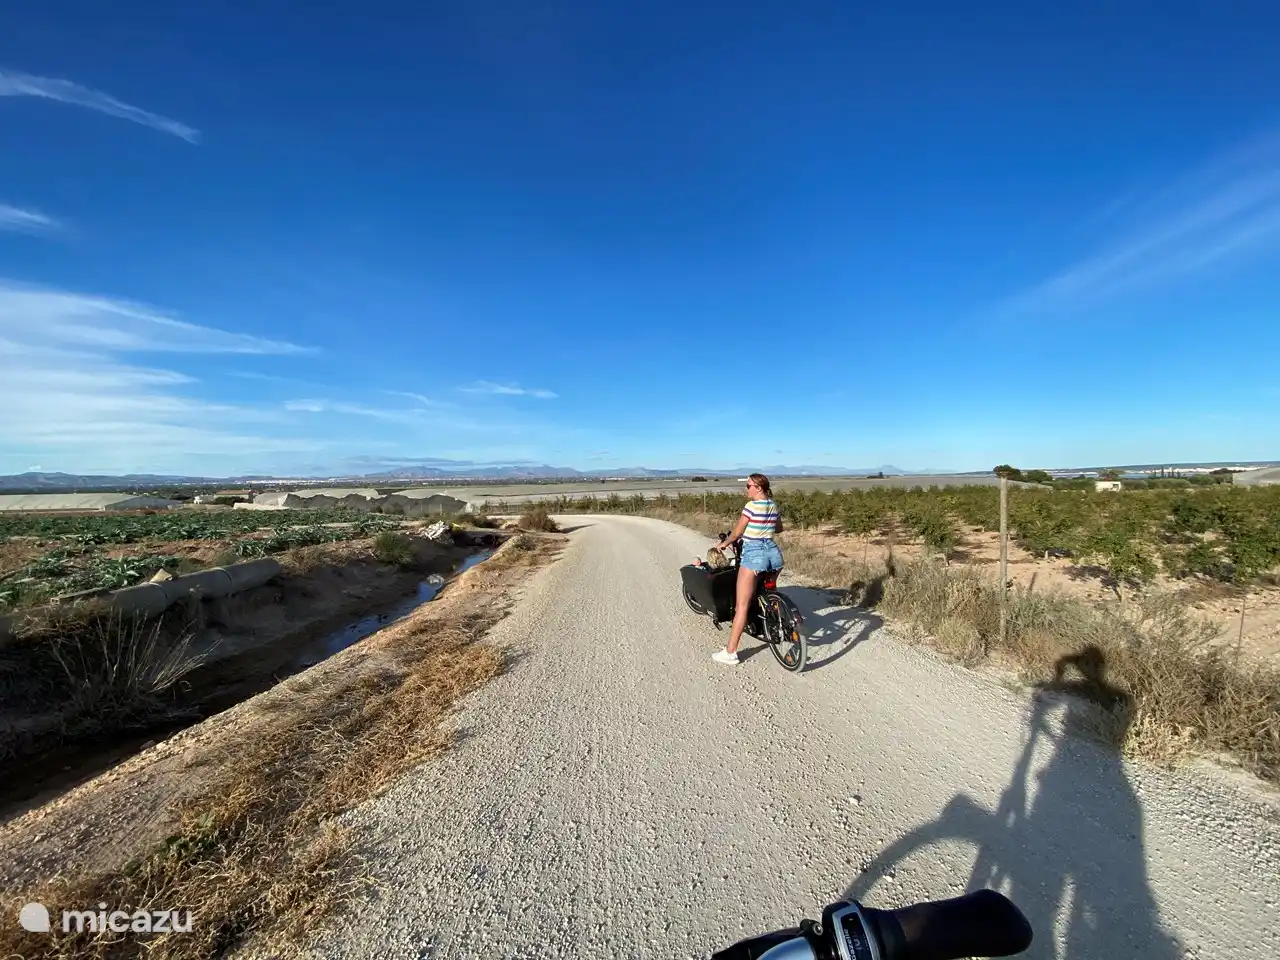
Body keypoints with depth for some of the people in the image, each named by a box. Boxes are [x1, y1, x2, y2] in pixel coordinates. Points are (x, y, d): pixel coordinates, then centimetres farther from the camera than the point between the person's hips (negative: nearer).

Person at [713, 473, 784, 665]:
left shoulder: (751, 506, -10)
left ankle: (730, 653, -2)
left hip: (753, 553, -8)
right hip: (774, 552, 8)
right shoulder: (774, 506, 12)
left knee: (742, 605, -5)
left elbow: (736, 534, -3)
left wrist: (724, 544, 15)